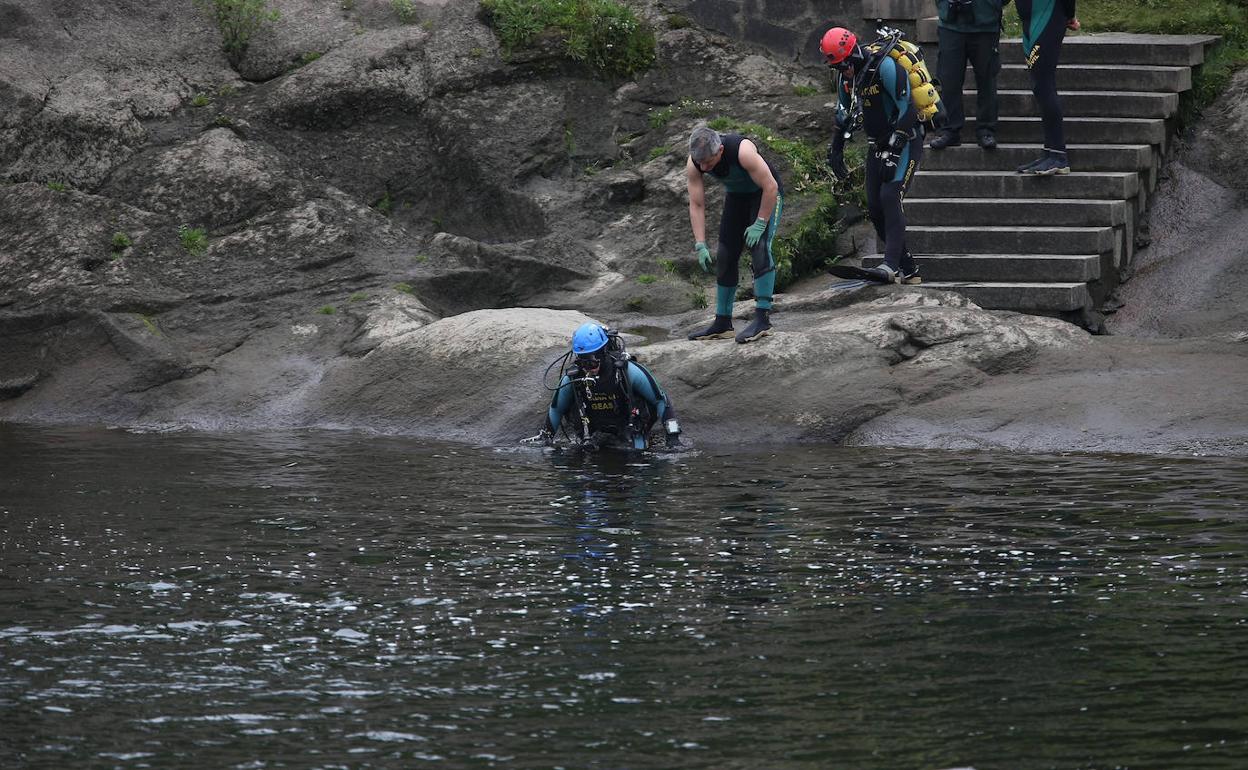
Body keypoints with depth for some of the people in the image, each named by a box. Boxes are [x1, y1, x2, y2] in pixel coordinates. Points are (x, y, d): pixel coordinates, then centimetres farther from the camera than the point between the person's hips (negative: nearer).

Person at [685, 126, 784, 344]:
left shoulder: (742, 151, -38)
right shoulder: (694, 164, -22)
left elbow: (770, 187, -30)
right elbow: (696, 205, -15)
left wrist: (759, 224, -26)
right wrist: (700, 245, -19)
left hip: (766, 195, -6)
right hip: (736, 196, 6)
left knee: (760, 249, -23)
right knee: (724, 257, 3)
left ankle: (762, 319, -24)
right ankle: (722, 324, 11)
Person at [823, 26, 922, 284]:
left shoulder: (885, 67, -22)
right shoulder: (846, 75, 4)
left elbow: (907, 109, -25)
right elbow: (843, 114, 19)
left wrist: (893, 151, -27)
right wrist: (835, 151, 17)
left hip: (905, 143, -8)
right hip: (878, 146, 8)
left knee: (890, 197, -23)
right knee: (875, 208, 1)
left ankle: (891, 265, -30)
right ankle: (908, 270, 8)